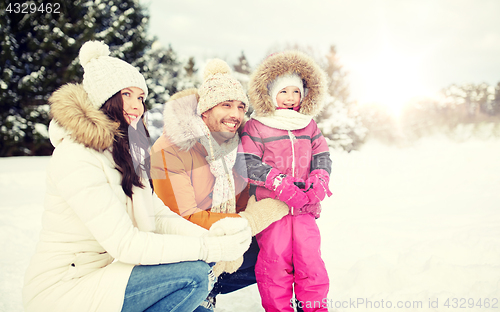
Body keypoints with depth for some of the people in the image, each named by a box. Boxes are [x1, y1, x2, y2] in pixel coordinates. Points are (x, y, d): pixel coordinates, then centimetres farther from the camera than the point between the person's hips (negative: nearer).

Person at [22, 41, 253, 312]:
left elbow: (157, 217, 2)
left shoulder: (125, 152, 9)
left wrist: (210, 236, -16)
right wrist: (210, 248, -25)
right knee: (194, 273, -20)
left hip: (103, 272, 8)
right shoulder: (76, 157, -21)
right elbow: (124, 243, -25)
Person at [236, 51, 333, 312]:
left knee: (310, 255, 4)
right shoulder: (256, 126, -2)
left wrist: (319, 180, -6)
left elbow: (322, 155, 15)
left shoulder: (309, 125, 14)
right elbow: (248, 162, -9)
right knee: (275, 258, 1)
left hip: (305, 206, 4)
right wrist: (280, 183, -17)